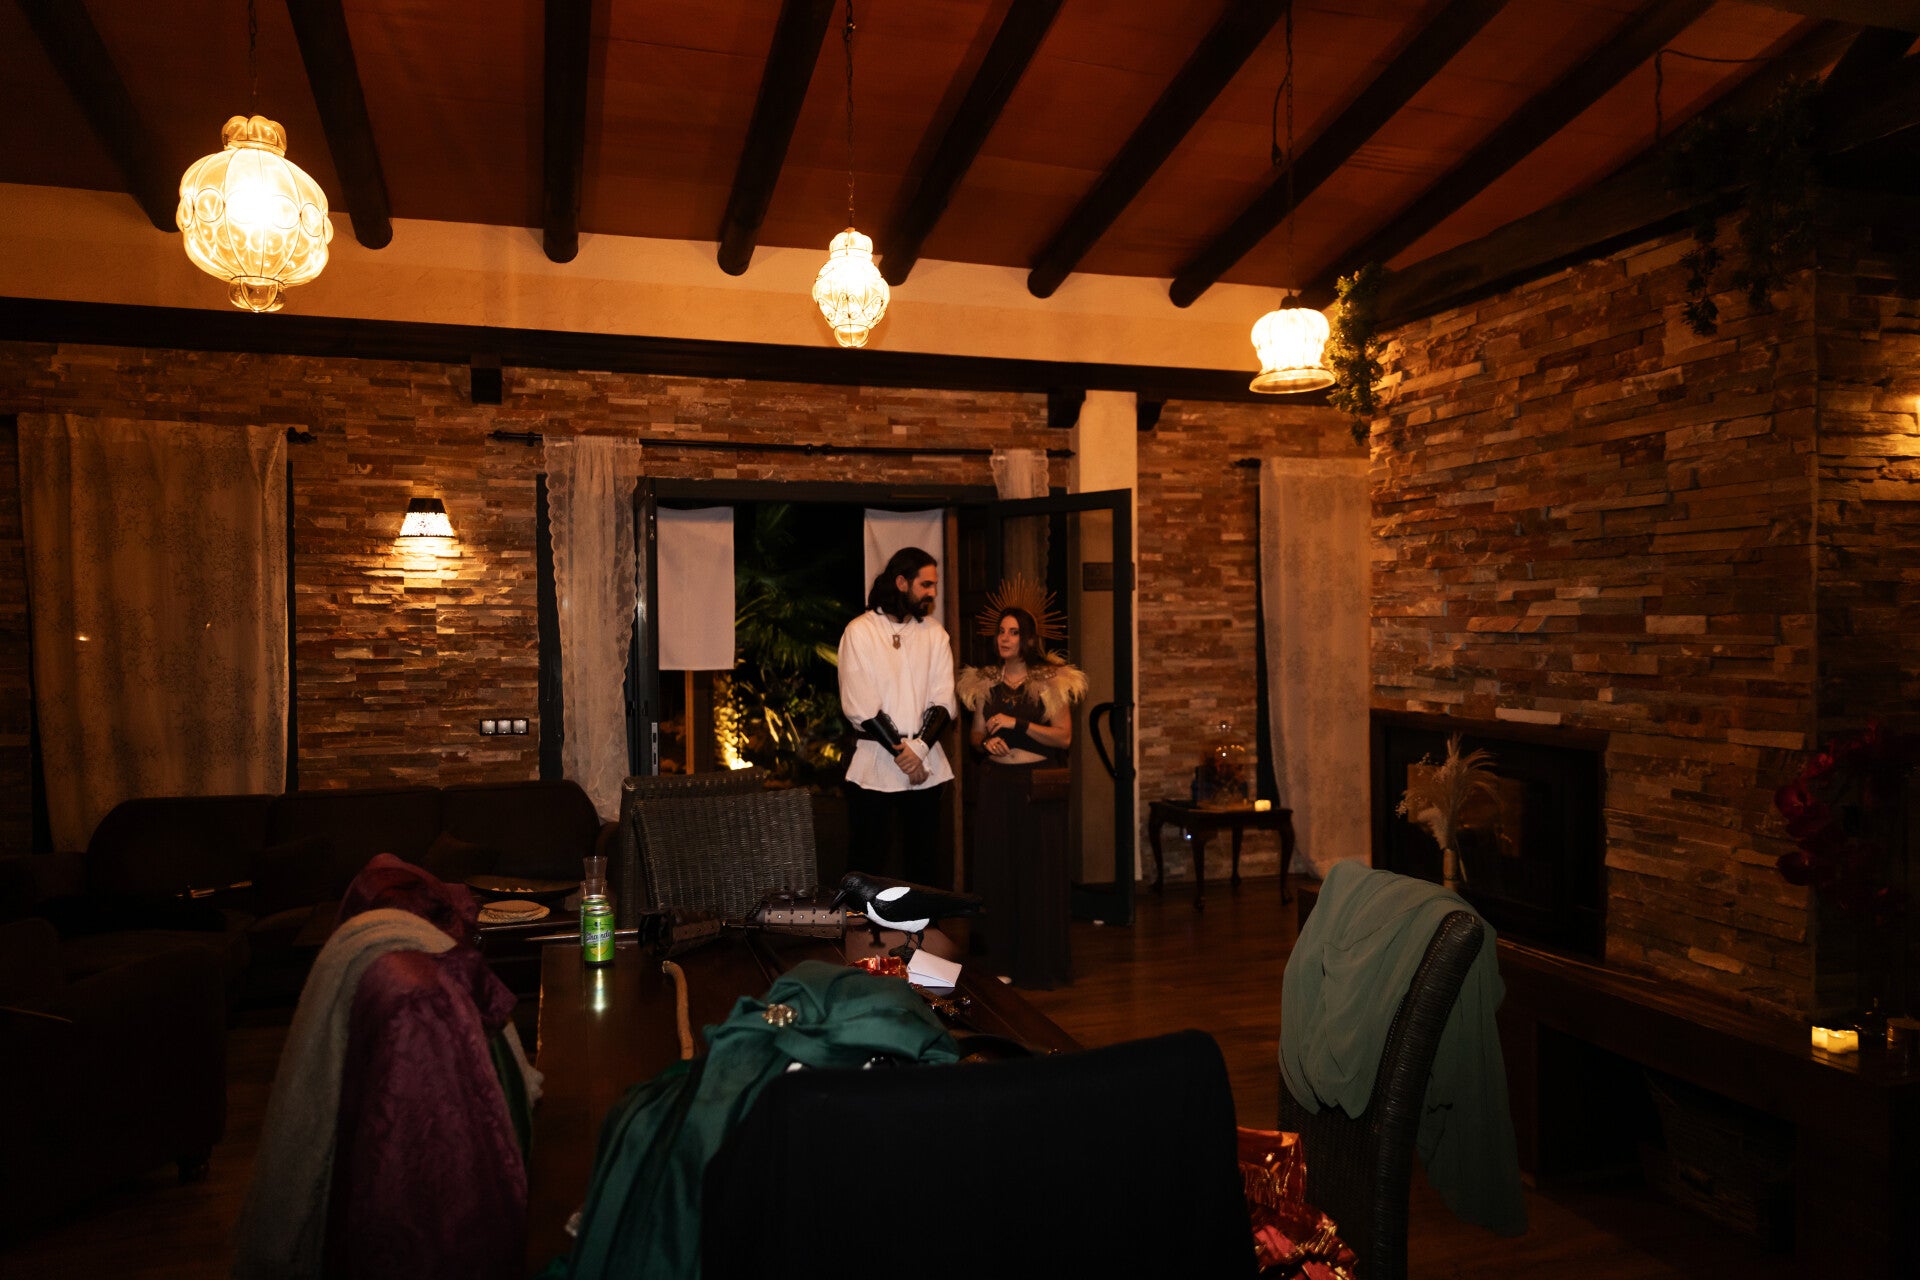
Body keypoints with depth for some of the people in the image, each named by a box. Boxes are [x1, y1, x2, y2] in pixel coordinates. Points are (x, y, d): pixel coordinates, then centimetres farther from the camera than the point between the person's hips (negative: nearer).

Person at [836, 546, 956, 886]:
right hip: (873, 765, -4)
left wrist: (919, 748, -11)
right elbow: (858, 706, -9)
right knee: (866, 860, -2)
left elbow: (943, 702, 3)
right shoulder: (860, 631, -3)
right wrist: (901, 751, -11)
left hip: (925, 763, 4)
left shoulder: (934, 633, 9)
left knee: (925, 859, 8)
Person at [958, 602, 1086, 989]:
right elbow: (975, 734, 18)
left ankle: (1042, 964, 10)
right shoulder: (984, 682, 10)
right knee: (999, 873, 4)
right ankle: (1005, 961, 14)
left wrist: (1018, 724, -15)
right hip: (997, 785, 3)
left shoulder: (1052, 681, -2)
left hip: (1039, 788, -3)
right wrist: (986, 741, -4)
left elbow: (1064, 737, -7)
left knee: (1041, 875, -1)